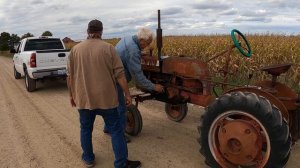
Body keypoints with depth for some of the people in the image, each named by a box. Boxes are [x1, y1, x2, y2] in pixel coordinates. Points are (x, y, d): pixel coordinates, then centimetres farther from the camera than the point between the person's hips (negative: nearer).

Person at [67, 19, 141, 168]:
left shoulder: (75, 49, 2)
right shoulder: (108, 48, -7)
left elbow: (70, 76, 6)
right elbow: (120, 74, -9)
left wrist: (72, 95, 18)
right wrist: (127, 94, -2)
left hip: (83, 98, 3)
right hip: (106, 98, -2)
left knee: (86, 128, 20)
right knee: (116, 130, 7)